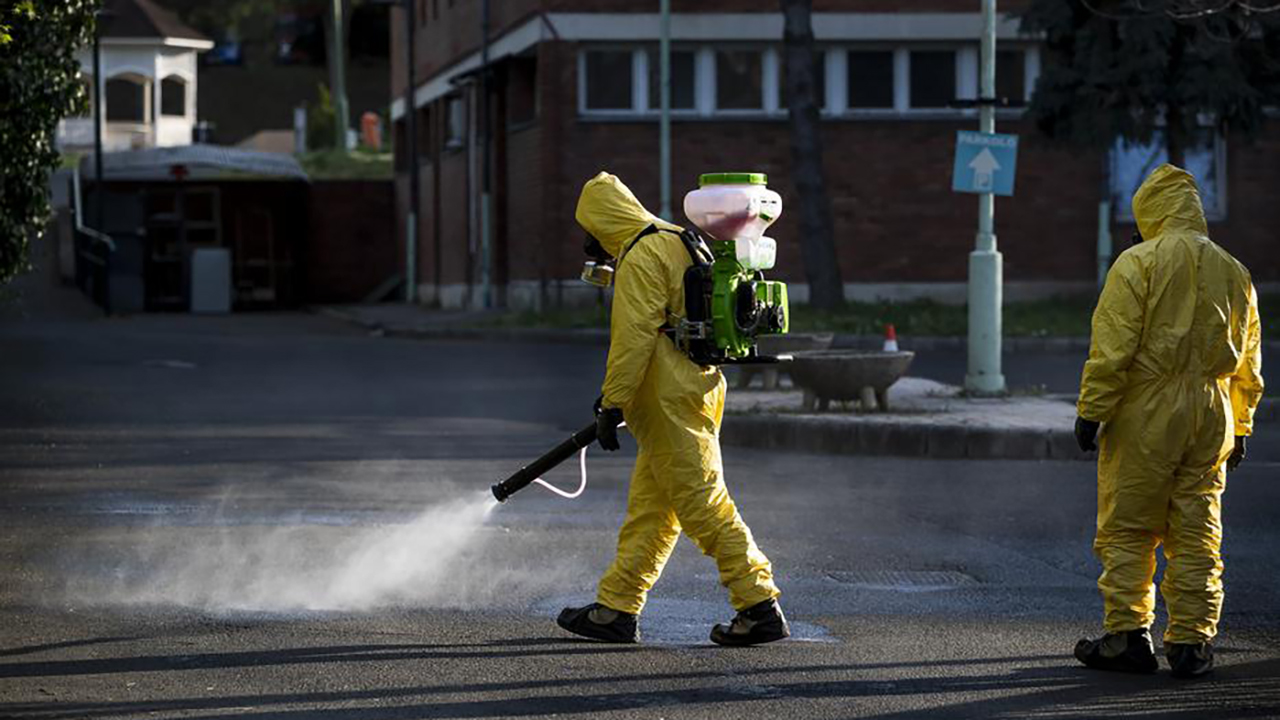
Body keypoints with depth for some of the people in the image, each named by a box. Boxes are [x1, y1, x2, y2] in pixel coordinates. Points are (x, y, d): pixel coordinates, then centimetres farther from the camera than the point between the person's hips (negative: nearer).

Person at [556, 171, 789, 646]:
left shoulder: (640, 259, -13)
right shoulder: (679, 242, 18)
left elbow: (632, 341, -20)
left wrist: (611, 406, -16)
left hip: (671, 404, -10)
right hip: (699, 389, 10)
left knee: (703, 506, -9)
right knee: (648, 506, 13)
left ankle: (761, 609, -10)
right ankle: (616, 610, 19)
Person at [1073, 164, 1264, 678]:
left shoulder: (1138, 264, -7)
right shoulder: (1234, 273, 11)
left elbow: (1112, 348, -13)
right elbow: (1248, 361, 16)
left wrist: (1091, 410, -9)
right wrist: (1240, 427, 23)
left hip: (1145, 414, -5)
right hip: (1210, 417, 5)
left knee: (1127, 529, 3)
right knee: (1198, 534, 7)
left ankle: (1128, 634, 2)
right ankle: (1191, 643, 8)